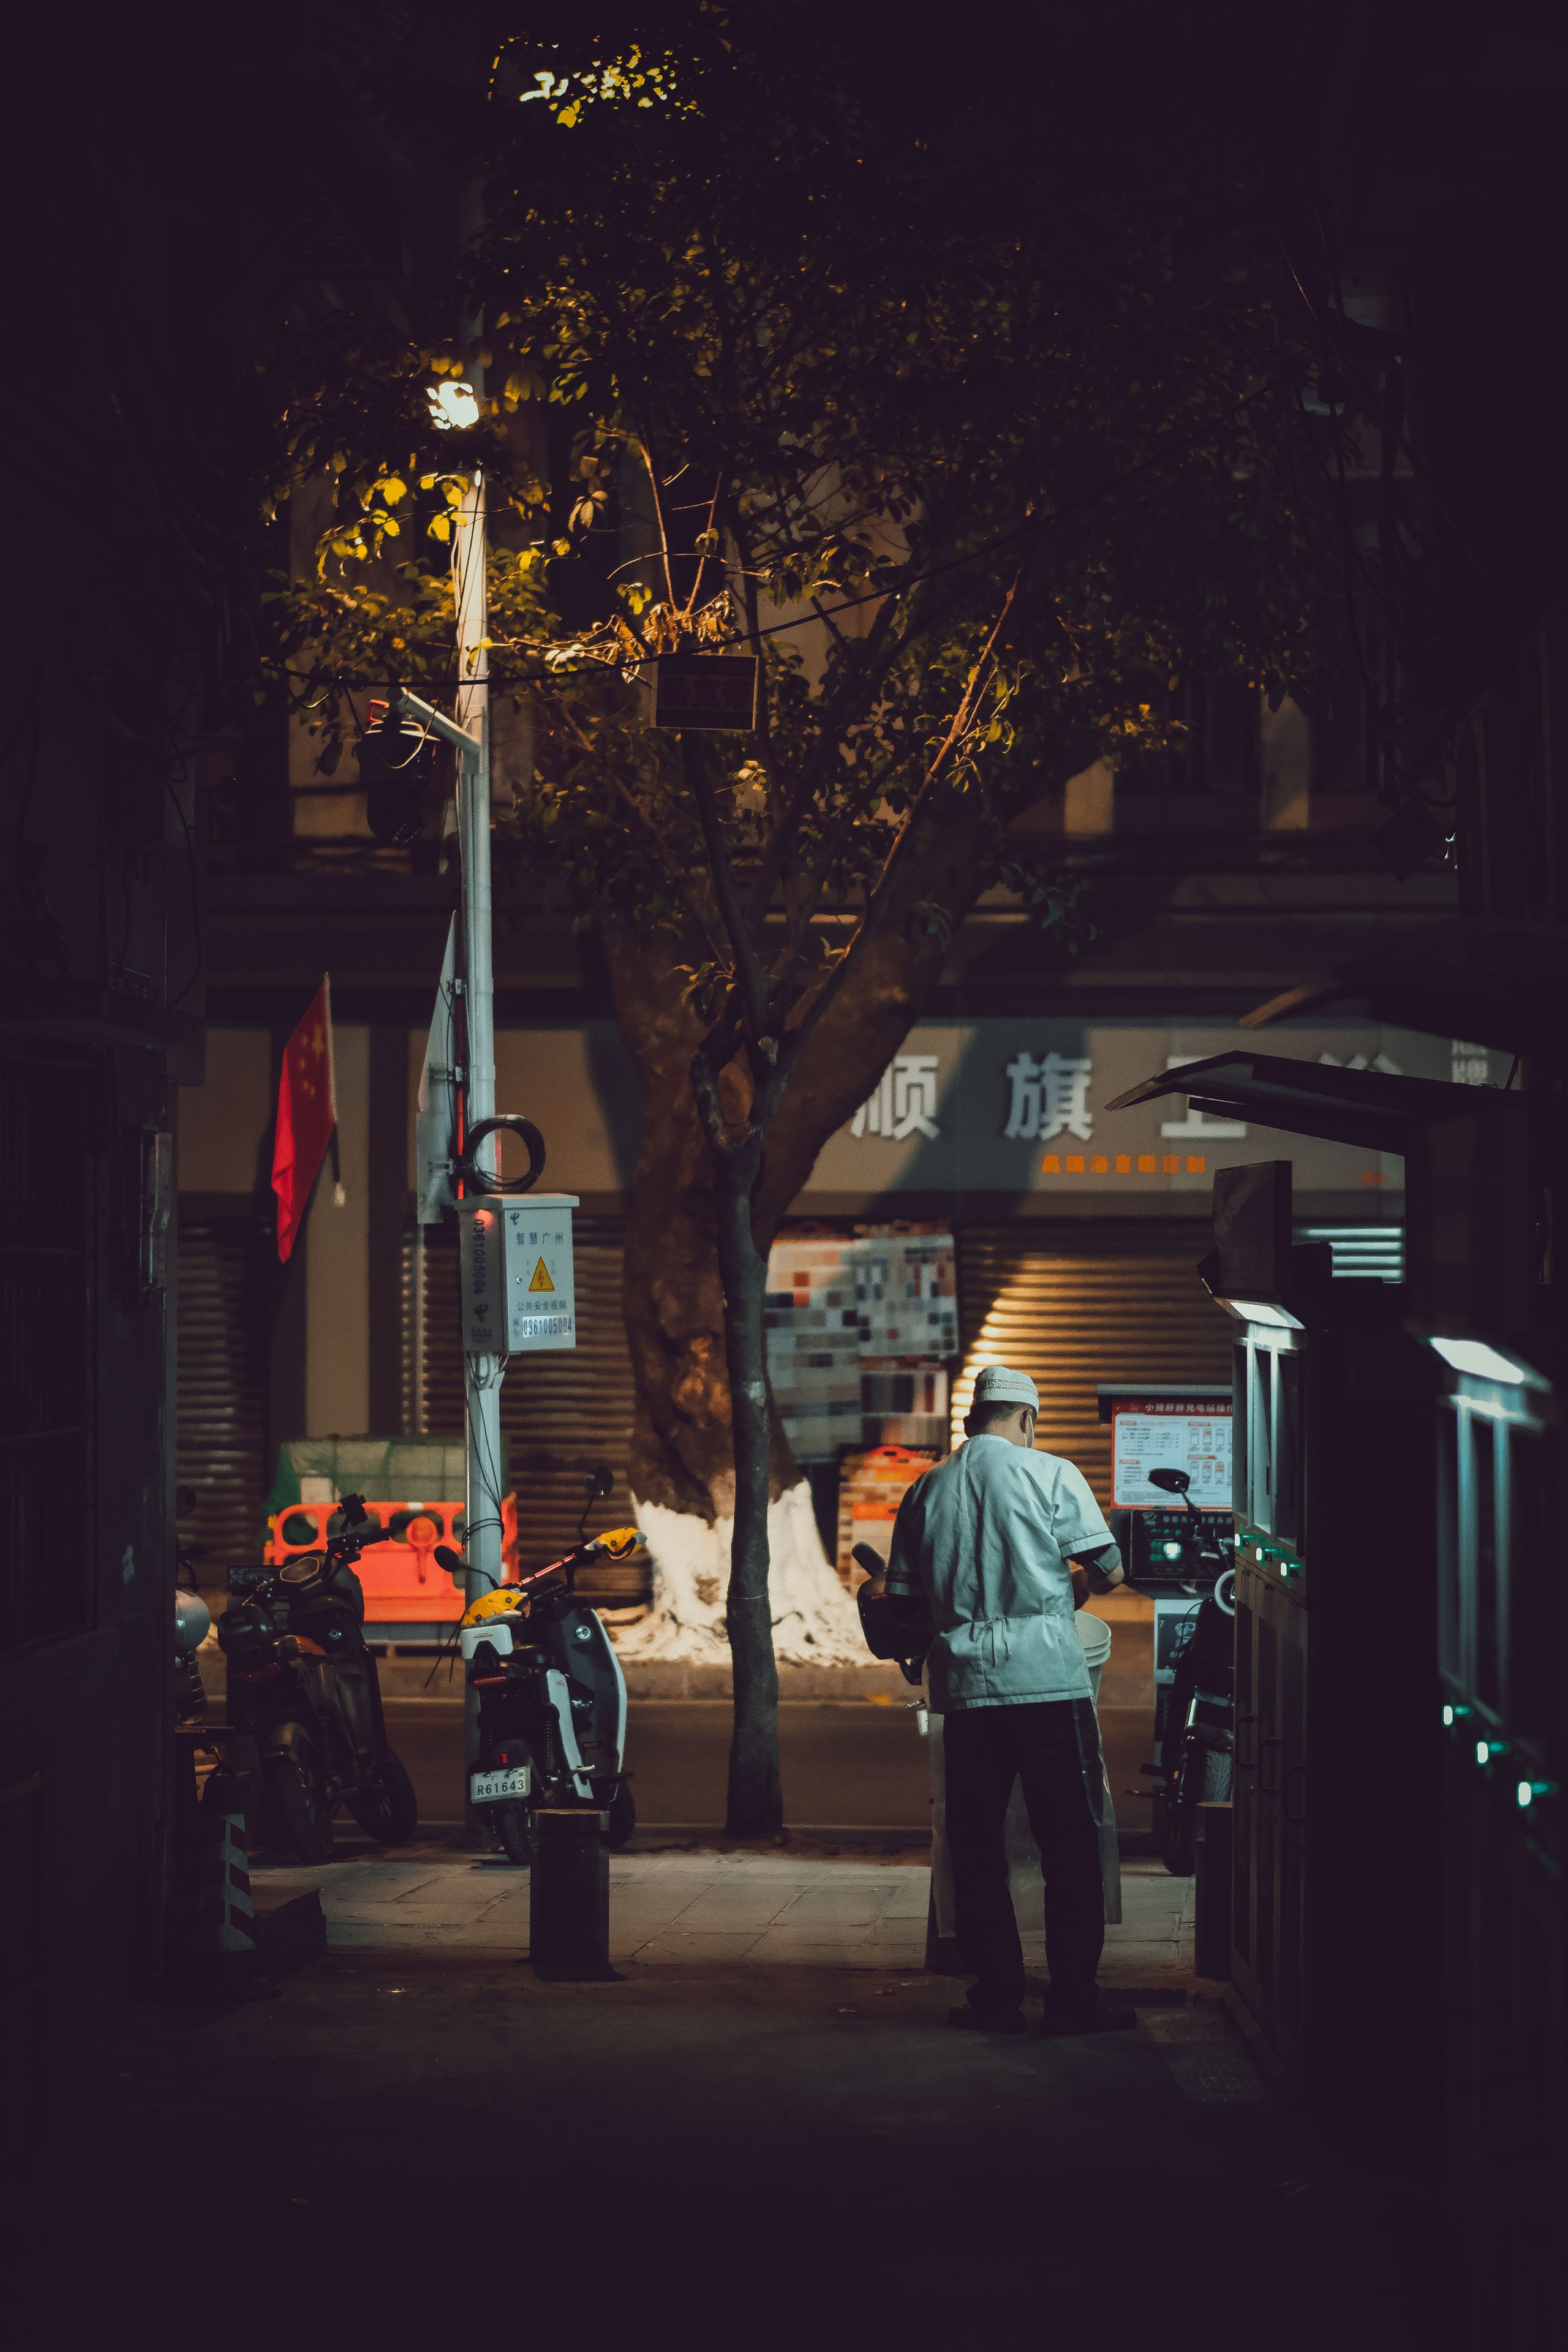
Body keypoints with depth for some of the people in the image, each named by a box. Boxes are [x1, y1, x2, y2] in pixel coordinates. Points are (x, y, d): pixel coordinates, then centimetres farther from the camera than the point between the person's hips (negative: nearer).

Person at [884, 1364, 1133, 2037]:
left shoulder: (925, 1490, 9)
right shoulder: (1050, 1475, -1)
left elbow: (902, 1599, 10)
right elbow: (1109, 1572, -1)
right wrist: (1090, 1582, 21)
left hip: (964, 1681, 3)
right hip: (1048, 1678, -3)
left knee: (976, 1845, 10)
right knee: (1070, 1842, 3)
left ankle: (997, 1996, 11)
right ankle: (1073, 1998, 2)